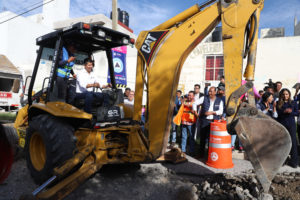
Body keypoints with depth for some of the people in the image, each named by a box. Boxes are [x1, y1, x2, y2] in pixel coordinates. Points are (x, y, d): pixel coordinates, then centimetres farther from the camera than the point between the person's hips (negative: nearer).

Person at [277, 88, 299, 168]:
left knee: (293, 141, -3)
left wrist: (291, 112, -14)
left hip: (291, 124, 0)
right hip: (282, 124, 0)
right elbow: (278, 113, -2)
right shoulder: (279, 103, 6)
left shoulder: (293, 103, 9)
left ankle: (294, 161, 3)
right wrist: (284, 111, -19)